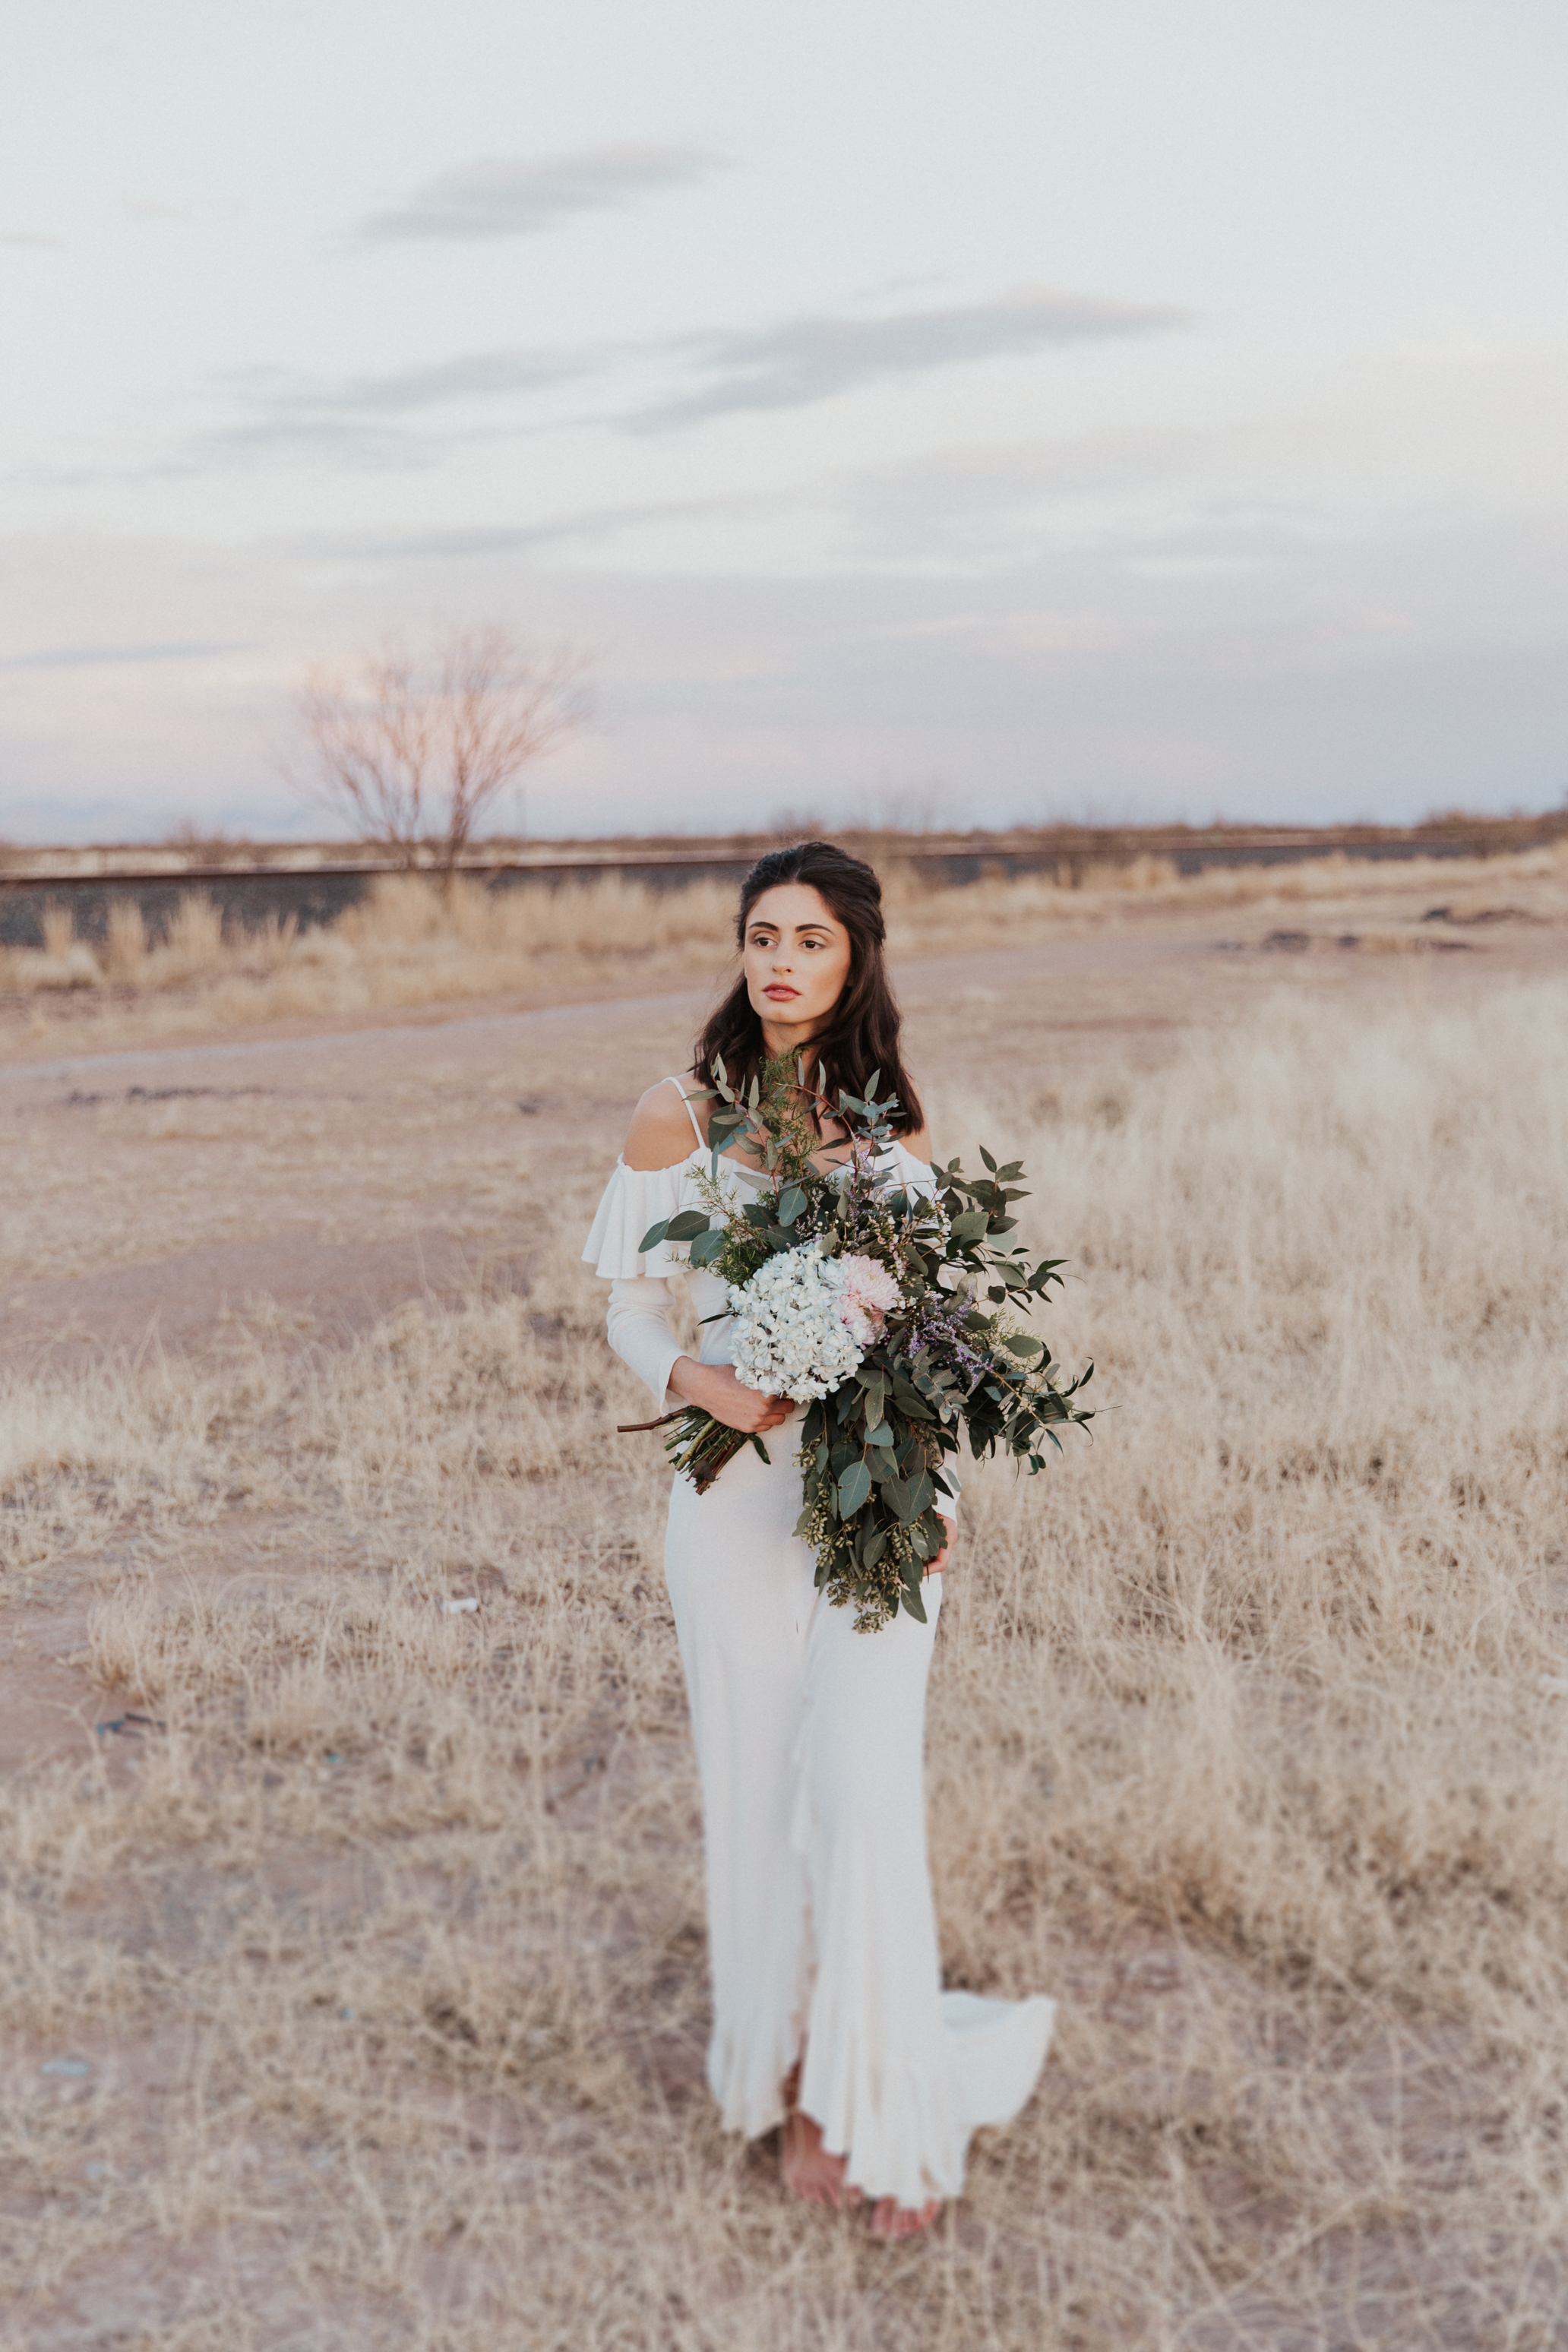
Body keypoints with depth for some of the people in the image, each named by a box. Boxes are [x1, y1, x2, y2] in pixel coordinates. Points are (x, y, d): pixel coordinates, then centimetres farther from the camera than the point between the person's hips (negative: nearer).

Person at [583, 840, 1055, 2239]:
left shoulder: (892, 1127, 5)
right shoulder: (676, 1118, 0)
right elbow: (633, 1309, 6)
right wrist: (697, 1380, -15)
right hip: (738, 1491, 0)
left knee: (866, 1788, -9)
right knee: (760, 1793, 5)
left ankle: (888, 2105, 8)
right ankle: (799, 2092, 23)